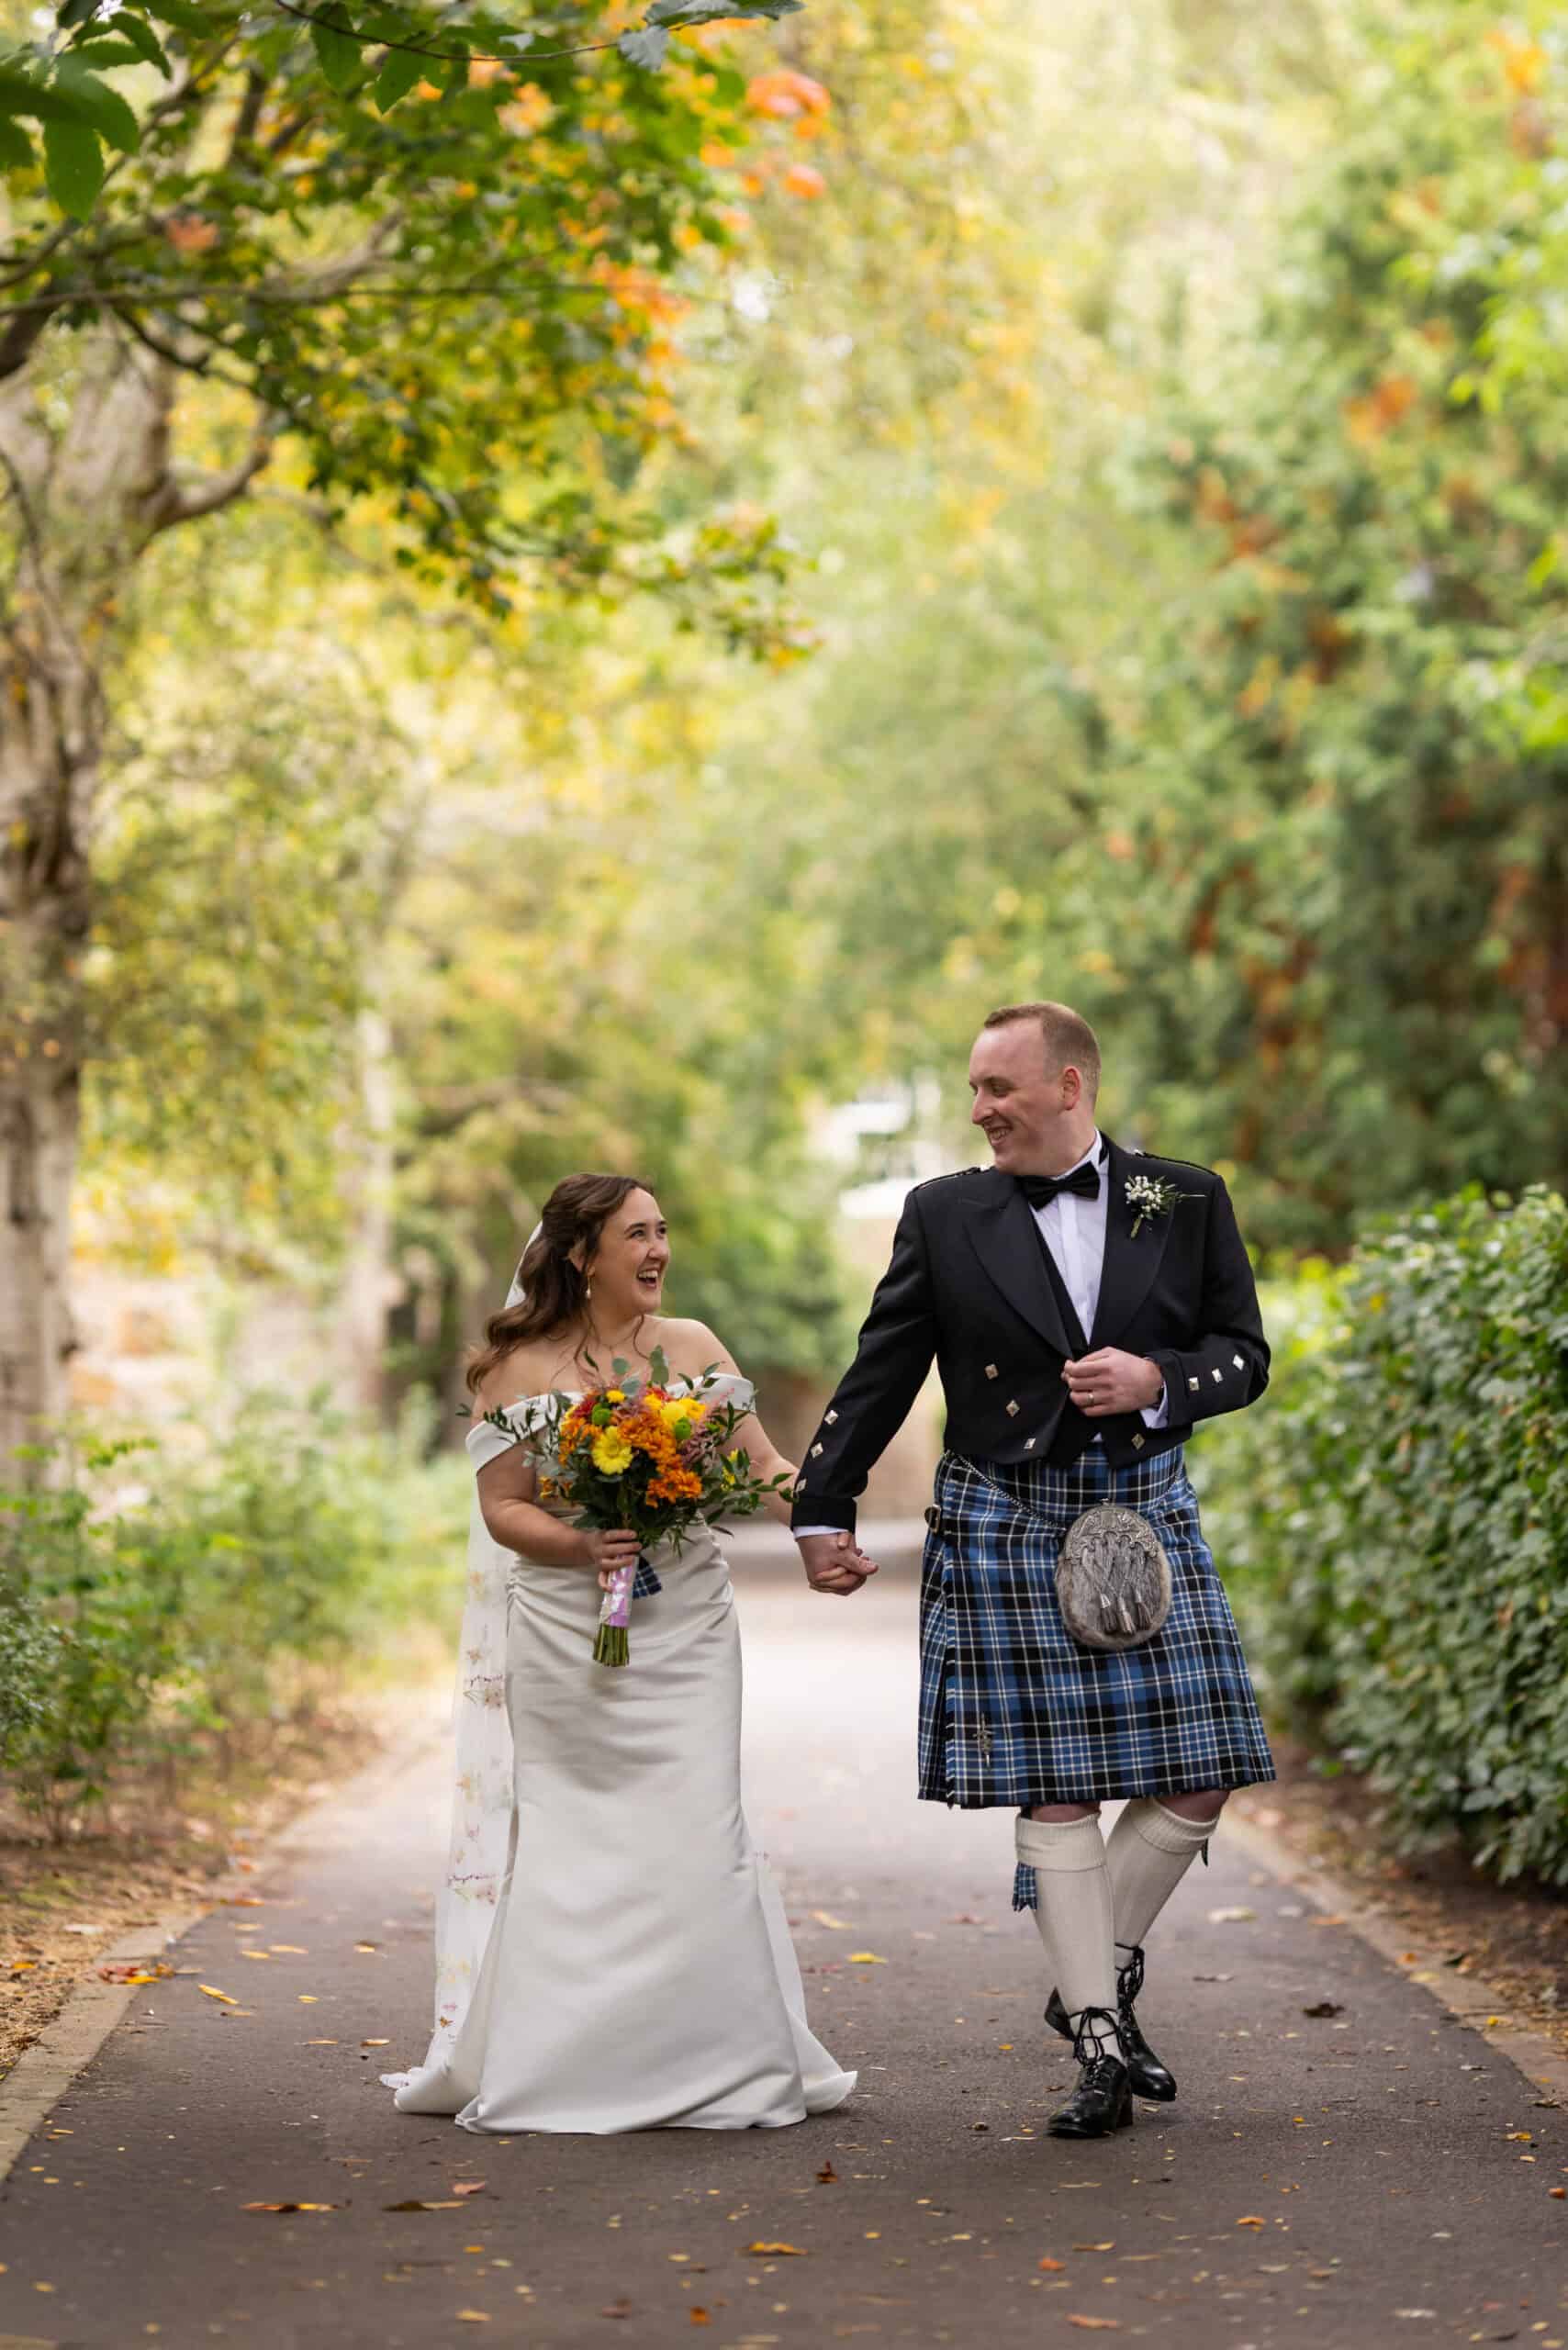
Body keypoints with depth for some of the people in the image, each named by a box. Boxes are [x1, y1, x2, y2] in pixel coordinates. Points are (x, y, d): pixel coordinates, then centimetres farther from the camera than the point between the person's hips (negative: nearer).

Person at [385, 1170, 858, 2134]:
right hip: (564, 1638, -2)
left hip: (685, 1629, 2)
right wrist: (578, 1547, -20)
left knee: (694, 1834, -3)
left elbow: (763, 1464, 4)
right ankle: (561, 2067, 10)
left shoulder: (693, 1347, 8)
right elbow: (502, 1508, -2)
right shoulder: (522, 1366, 0)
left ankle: (714, 2064, 6)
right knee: (568, 1841, 1)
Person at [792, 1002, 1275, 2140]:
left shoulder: (1188, 1201, 5)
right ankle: (1099, 2041, 4)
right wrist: (823, 1512, 4)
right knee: (1055, 1792, -2)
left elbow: (1245, 1354, 7)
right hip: (1006, 1529, -1)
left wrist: (1156, 1381, -13)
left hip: (1147, 1514, 2)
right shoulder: (944, 1215, 3)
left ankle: (1101, 1971, 22)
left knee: (1196, 1781, -1)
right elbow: (879, 1374, 6)